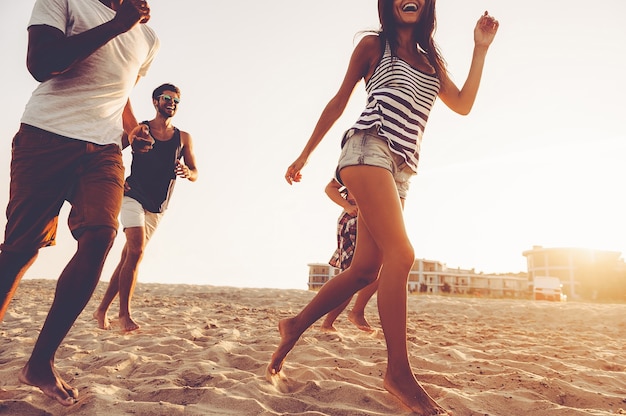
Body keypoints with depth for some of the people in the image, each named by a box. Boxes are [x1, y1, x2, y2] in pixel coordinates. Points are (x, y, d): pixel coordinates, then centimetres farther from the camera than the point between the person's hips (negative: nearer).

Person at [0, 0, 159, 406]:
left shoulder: (148, 39, 18)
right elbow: (41, 64, -13)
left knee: (100, 235, -20)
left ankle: (41, 362, -10)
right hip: (46, 136, -3)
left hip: (104, 149, 3)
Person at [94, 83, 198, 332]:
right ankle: (124, 313, -12)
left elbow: (195, 174, 8)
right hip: (133, 197, -3)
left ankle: (102, 309, 16)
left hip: (157, 207, 3)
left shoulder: (184, 138, 9)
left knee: (129, 257, 4)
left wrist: (187, 172, -16)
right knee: (136, 249, -20)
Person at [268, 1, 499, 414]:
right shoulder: (374, 45, 13)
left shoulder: (432, 61, 26)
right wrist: (305, 154, 11)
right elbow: (339, 102, 12)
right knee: (400, 253, -22)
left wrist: (481, 48, 14)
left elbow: (463, 104, 18)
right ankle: (399, 372, -16)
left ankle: (295, 326, 14)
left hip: (401, 170, 6)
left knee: (365, 270, -2)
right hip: (369, 148, -6)